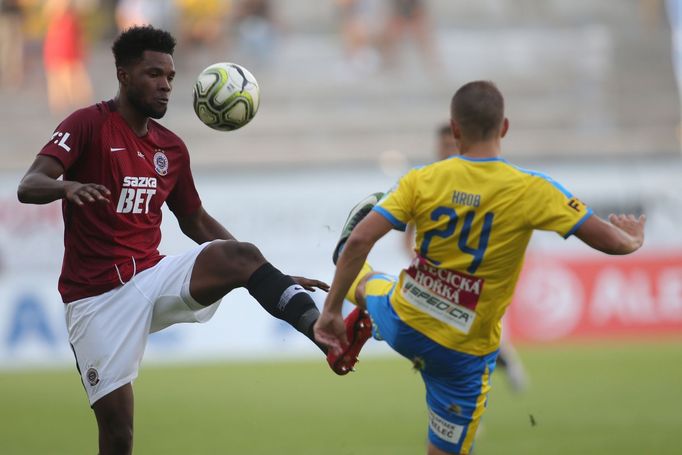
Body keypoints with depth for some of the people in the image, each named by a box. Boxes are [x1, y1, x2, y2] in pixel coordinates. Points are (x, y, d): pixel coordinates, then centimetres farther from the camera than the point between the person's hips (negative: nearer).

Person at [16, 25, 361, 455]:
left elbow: (197, 222, 21)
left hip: (153, 276, 4)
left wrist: (278, 279, 15)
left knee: (242, 255, -25)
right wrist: (68, 186, -44)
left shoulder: (172, 147, 11)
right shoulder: (89, 125, -7)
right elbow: (29, 186, -19)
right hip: (98, 298, -4)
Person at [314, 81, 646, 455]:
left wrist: (331, 311, -5)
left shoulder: (423, 181, -13)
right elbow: (611, 241, -14)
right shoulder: (532, 192, -18)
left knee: (369, 287, 36)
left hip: (401, 322, 2)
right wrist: (633, 240, 10)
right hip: (462, 353, -2)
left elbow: (359, 242, -15)